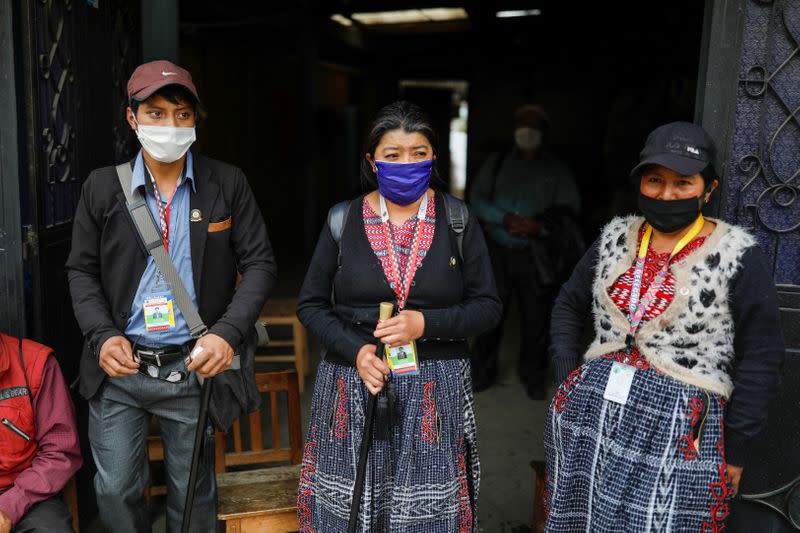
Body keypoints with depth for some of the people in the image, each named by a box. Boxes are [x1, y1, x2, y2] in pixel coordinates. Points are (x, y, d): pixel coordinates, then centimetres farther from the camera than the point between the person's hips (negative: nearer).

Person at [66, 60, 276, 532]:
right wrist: (102, 336, -9)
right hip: (119, 368, 2)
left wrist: (228, 333, -18)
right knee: (116, 492, 13)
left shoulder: (228, 184, -4)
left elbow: (260, 263, -4)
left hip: (194, 367, -1)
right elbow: (82, 270, 6)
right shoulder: (102, 187, 0)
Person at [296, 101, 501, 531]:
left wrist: (425, 323, -16)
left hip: (436, 393, 0)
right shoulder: (344, 220, -1)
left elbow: (487, 306, 1)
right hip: (353, 385, 1)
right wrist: (356, 350, -12)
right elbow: (310, 304, 4)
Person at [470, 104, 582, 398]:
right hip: (497, 251, 1)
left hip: (535, 255, 0)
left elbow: (569, 206, 1)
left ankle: (533, 376, 19)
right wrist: (506, 219, -15)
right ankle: (484, 371, 20)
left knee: (536, 317, 3)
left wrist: (539, 225, -17)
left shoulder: (556, 170, 7)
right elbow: (477, 199, 3)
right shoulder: (497, 162, 9)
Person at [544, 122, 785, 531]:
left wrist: (735, 448, -3)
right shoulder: (615, 238, 7)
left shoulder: (737, 256, -6)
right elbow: (568, 305, 18)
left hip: (678, 434, -4)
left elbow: (761, 357, -4)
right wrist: (568, 379, 8)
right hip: (587, 419, 4)